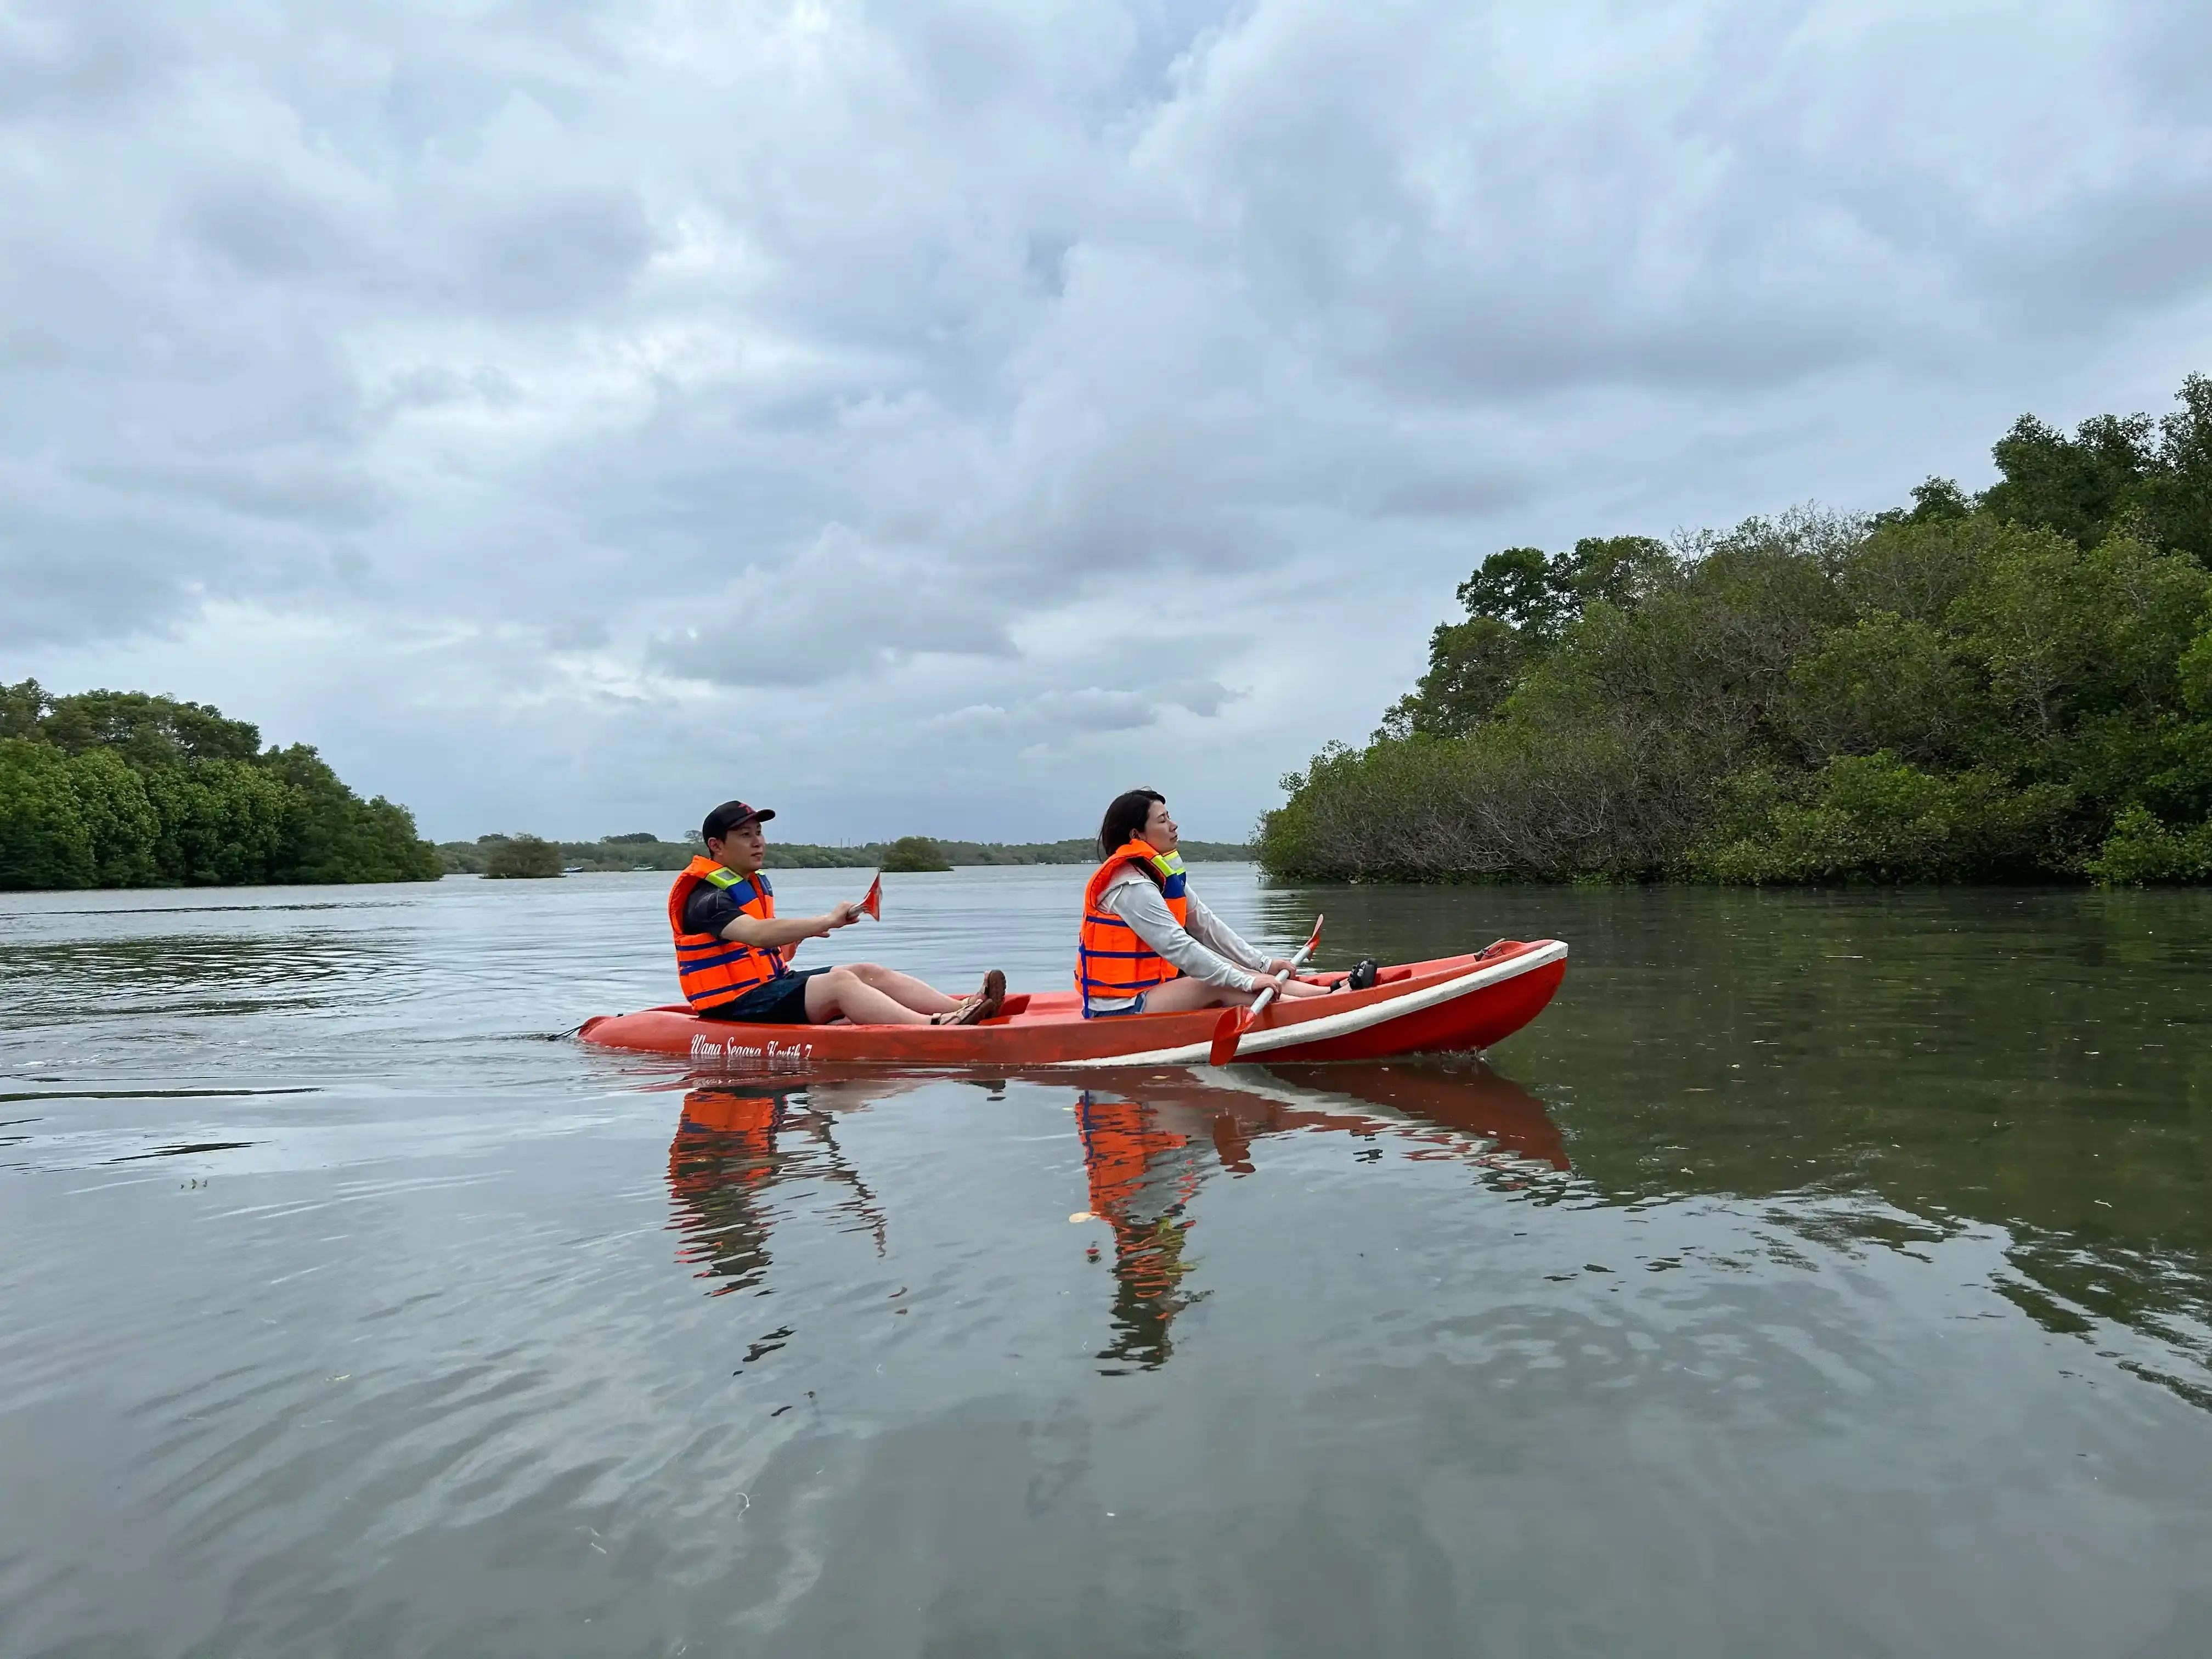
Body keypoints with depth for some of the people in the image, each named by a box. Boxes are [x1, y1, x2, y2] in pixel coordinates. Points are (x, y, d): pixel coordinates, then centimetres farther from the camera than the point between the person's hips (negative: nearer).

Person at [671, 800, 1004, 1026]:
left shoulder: (756, 883, 18)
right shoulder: (706, 898, -14)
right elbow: (757, 934, -34)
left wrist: (799, 935, 7)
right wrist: (827, 921, -37)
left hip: (770, 985, 10)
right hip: (735, 1008, -10)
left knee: (866, 972, -7)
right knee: (839, 982, -29)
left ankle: (961, 1010, -23)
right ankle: (938, 1028, -46)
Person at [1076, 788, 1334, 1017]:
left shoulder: (1166, 874, 8)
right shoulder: (1131, 887, -21)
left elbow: (1206, 925, 7)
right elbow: (1178, 947, -27)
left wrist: (1263, 964, 1)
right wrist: (1247, 981, -28)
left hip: (1150, 989, 9)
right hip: (1120, 1009, -9)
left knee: (1232, 972, -3)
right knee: (1222, 987, -19)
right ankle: (1334, 996, -20)